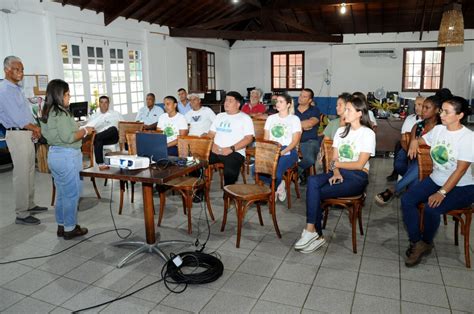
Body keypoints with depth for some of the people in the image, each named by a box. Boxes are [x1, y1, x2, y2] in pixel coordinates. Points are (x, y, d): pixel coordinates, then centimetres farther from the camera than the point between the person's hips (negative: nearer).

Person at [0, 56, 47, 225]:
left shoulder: (16, 88, 14)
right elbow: (17, 119, -21)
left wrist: (34, 129, 2)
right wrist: (36, 128, -6)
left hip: (27, 133, 10)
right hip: (17, 135, -10)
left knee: (29, 171, 16)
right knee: (22, 174, -6)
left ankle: (30, 205, 28)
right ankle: (21, 214, 1)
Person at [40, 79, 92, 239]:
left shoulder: (46, 113, 11)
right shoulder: (61, 113, -18)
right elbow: (68, 137, -22)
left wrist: (79, 130, 15)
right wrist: (85, 131, -9)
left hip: (53, 154, 9)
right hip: (67, 156, -9)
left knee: (62, 193, 18)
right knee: (72, 194, 2)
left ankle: (61, 226, 28)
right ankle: (69, 229, 11)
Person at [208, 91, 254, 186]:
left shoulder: (245, 118, 5)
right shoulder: (219, 116, 23)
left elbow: (248, 138, -6)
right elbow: (211, 133, 21)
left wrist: (231, 149, -16)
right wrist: (212, 144, -2)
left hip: (235, 152, -5)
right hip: (215, 150, 5)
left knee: (229, 171, -36)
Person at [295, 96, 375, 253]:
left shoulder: (368, 133, -3)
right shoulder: (341, 131, 15)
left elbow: (359, 164, -10)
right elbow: (334, 158, 9)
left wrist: (336, 164, -4)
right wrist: (336, 172, -10)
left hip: (357, 177, -5)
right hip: (339, 173, 5)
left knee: (314, 192, -25)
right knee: (312, 181, -27)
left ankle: (311, 231, -12)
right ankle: (315, 234, -23)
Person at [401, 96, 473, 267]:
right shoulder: (438, 129, 3)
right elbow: (417, 142, 20)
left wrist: (442, 193, -26)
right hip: (435, 180, 6)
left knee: (431, 208, -29)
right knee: (406, 200, -17)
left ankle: (426, 243, 1)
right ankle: (416, 243, -5)